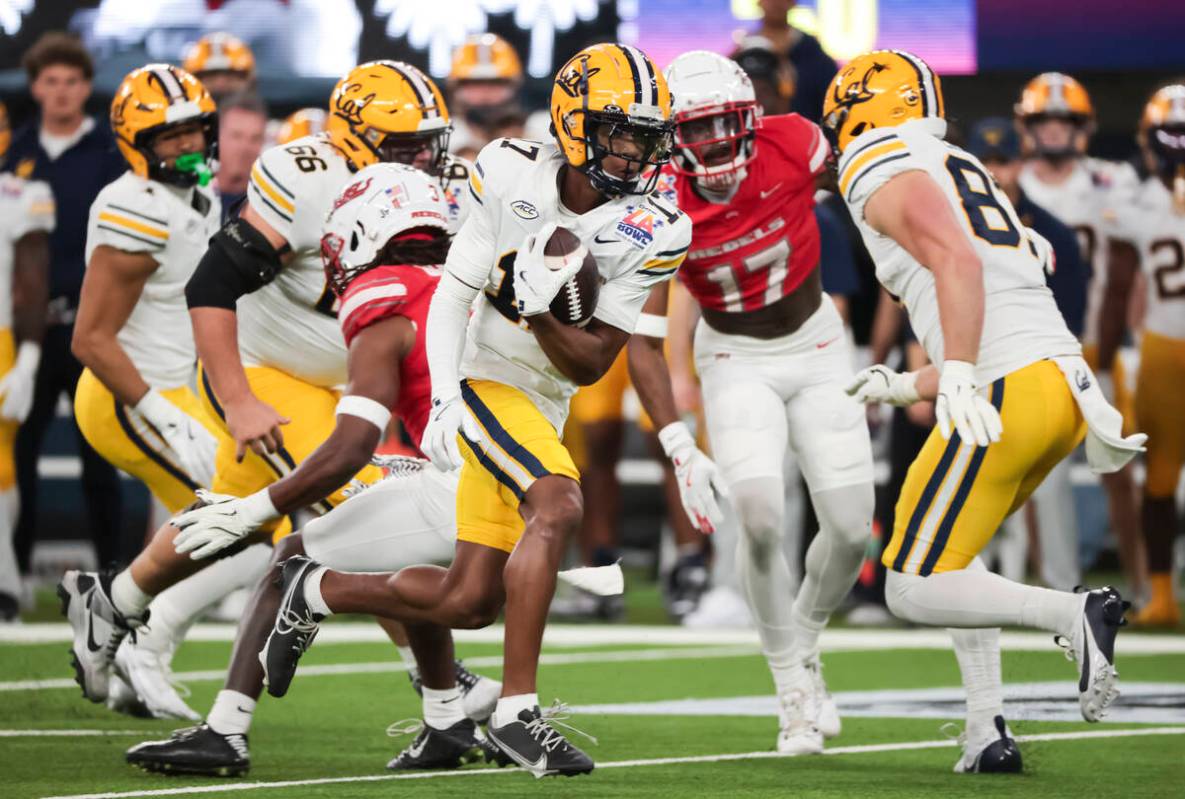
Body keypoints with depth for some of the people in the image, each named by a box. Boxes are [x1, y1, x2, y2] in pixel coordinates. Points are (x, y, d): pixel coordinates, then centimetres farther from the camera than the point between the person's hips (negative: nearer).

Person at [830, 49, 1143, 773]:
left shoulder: (886, 176, 0)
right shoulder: (961, 170, 27)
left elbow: (958, 260, -20)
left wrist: (957, 379, -29)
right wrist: (906, 386, 32)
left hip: (1009, 391, -9)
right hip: (1065, 382, 9)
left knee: (915, 591, -1)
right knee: (948, 554, 25)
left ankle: (1075, 614, -20)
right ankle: (988, 730, 14)